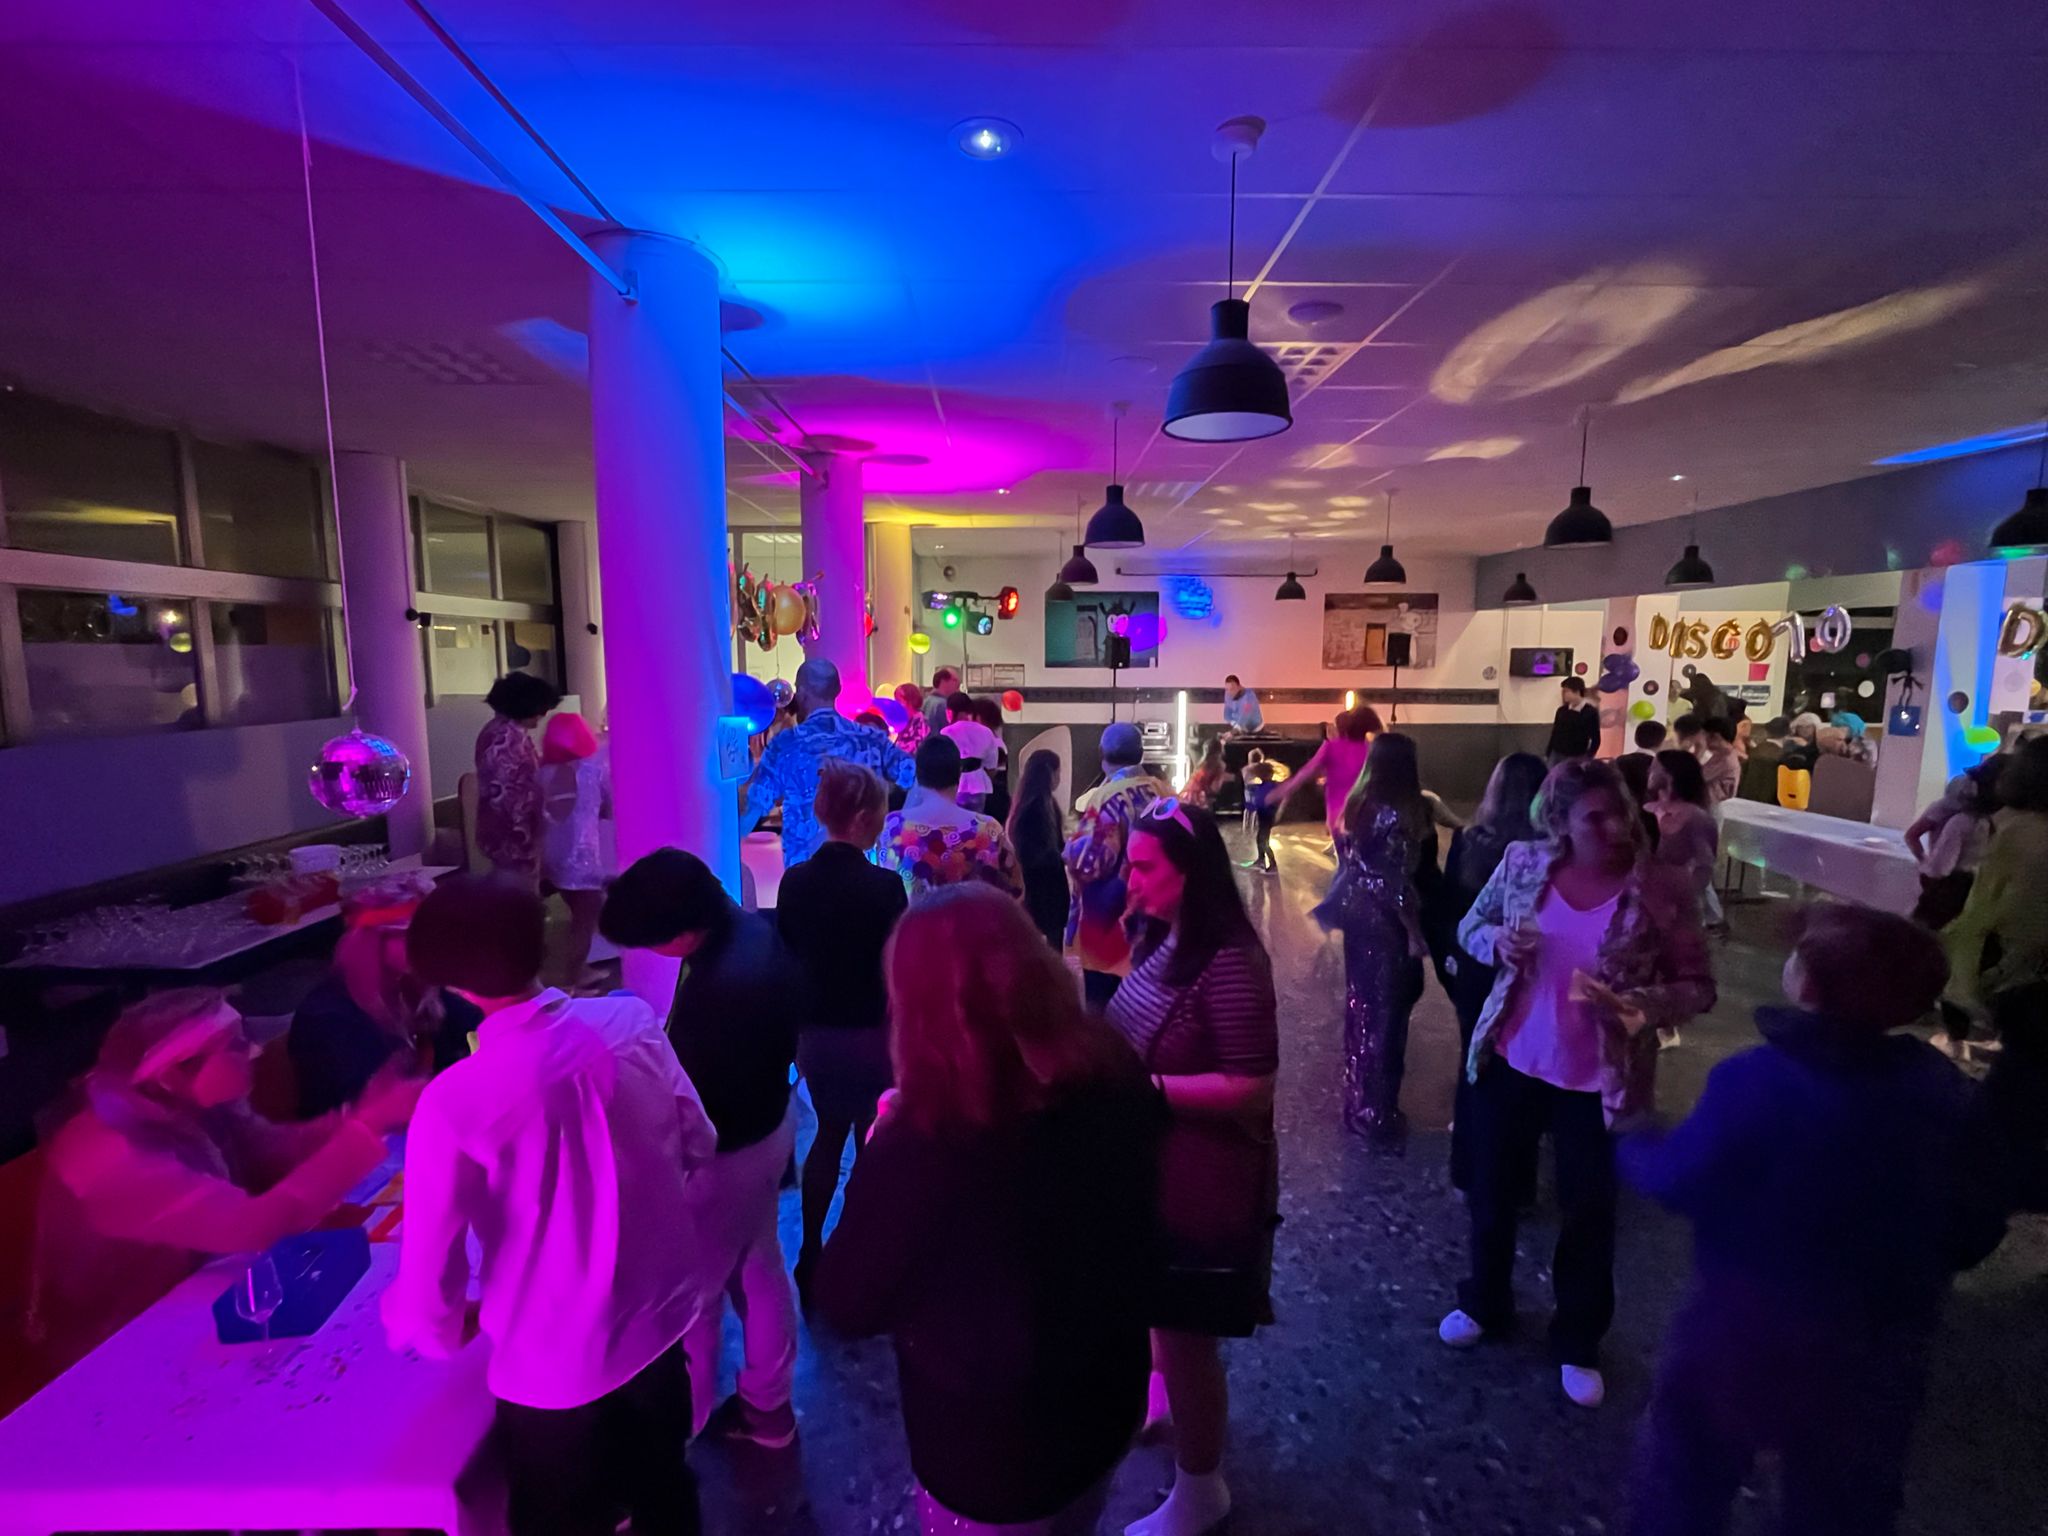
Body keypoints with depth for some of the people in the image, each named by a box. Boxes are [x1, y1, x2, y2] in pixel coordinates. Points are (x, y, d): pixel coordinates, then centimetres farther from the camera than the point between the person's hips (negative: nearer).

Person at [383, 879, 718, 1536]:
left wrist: (440, 1329, 6)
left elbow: (428, 1291, -17)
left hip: (556, 1363, -3)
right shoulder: (633, 1020, -15)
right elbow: (698, 1145, -1)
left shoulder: (454, 1101, -26)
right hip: (662, 1311, 4)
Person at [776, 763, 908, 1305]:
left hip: (816, 1034, 5)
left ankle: (811, 1257, 36)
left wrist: (797, 1030, 14)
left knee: (830, 1135, 26)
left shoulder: (794, 881, -5)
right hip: (870, 1036, -5)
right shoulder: (883, 885, -20)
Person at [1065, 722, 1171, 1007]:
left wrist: (1072, 845, -5)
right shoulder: (1165, 793, 2)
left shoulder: (1108, 797, -18)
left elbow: (1089, 861, -24)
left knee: (1103, 999, 6)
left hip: (1108, 923, -6)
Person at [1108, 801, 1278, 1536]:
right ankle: (1164, 1402, 57)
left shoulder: (1229, 964, -28)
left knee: (1187, 1334, 12)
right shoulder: (1159, 938, -2)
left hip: (1206, 1182, -8)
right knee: (1160, 1315, 29)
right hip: (1153, 1164, 8)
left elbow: (1250, 1089, -27)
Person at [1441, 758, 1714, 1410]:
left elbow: (1698, 987, -6)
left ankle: (1578, 1343, 40)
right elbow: (1470, 925, 5)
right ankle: (1484, 1303, 45)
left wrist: (1639, 1005, -25)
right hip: (1510, 1061, 2)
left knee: (1589, 1215, 15)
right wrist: (1497, 941, -17)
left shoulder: (1660, 890, -13)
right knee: (1491, 1193, 18)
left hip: (1598, 1080, -2)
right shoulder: (1523, 862, -8)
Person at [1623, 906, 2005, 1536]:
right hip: (1876, 1352, 5)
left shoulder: (1754, 1078, -26)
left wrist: (1634, 1145, 5)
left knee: (1685, 1481, 20)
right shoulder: (1949, 1092, -12)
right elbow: (1974, 1231, -1)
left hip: (1746, 1335, -4)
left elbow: (1678, 1180, -15)